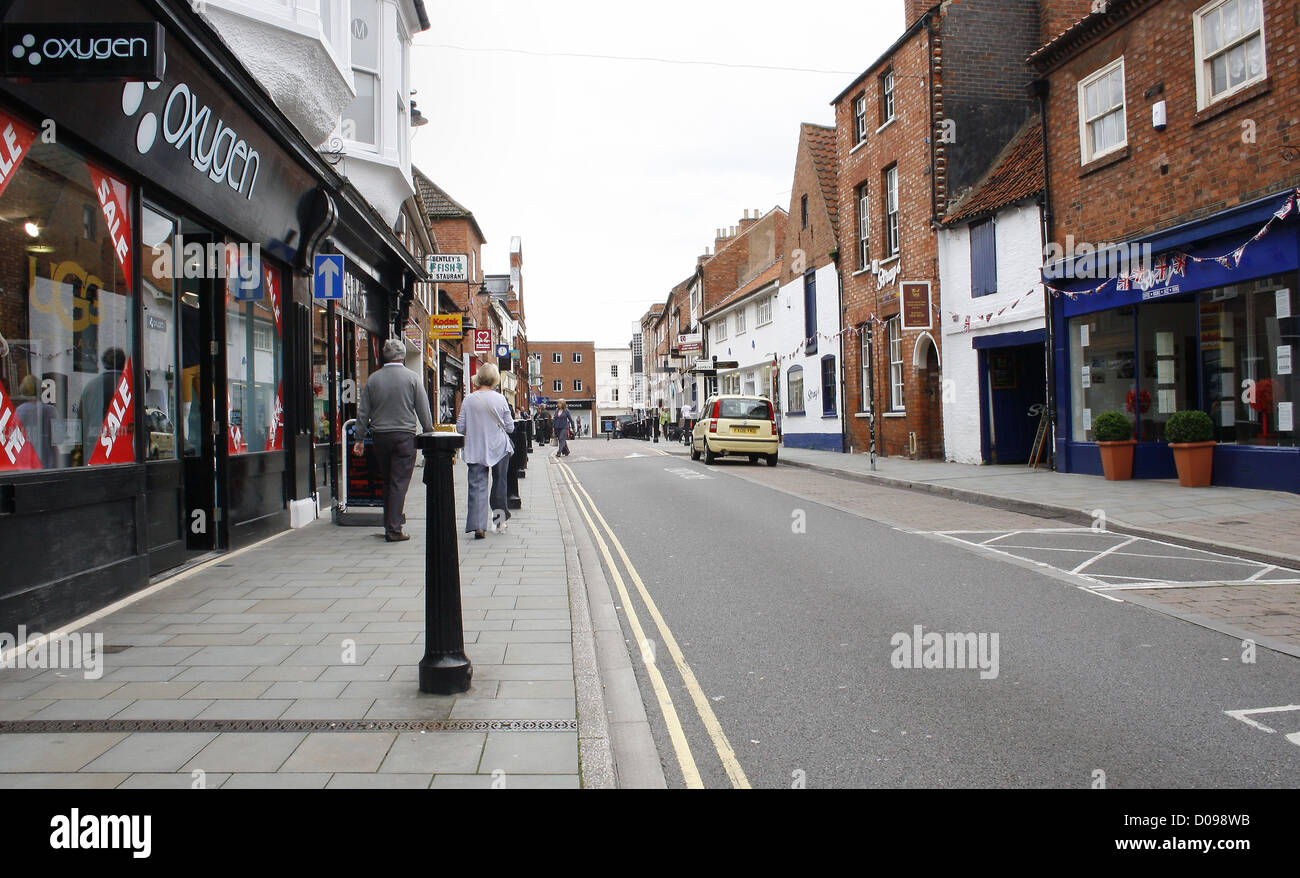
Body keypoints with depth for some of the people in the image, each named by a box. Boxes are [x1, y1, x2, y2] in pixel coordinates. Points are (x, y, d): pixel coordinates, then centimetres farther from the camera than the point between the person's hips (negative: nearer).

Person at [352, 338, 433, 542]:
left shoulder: (373, 379, 4)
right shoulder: (412, 377, -3)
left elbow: (363, 412, 7)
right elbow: (424, 410, -3)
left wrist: (360, 439, 12)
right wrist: (429, 433, 6)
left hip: (380, 437, 3)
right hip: (405, 435, -3)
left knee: (387, 481, 15)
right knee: (399, 482, -2)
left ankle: (390, 523, 21)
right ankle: (394, 529, -5)